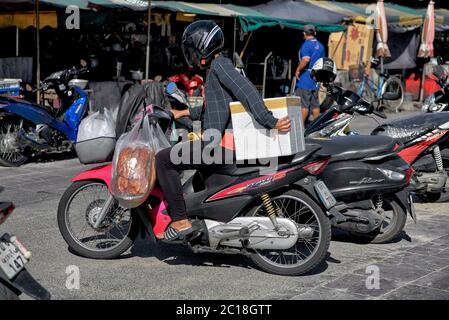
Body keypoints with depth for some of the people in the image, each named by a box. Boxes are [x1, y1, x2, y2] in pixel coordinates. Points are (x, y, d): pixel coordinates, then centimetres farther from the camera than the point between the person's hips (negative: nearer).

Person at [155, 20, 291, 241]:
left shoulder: (220, 65, -11)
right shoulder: (215, 68, 20)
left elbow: (247, 91, -23)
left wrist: (270, 122, -31)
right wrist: (185, 113, 32)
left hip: (219, 145, -11)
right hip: (218, 142, 11)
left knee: (163, 159, -12)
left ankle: (181, 221, -14)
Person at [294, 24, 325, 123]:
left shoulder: (306, 44, -13)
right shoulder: (320, 46, 13)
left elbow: (305, 59, -28)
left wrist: (298, 70, -18)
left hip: (305, 79, -8)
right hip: (316, 79, 8)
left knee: (303, 104, -6)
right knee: (315, 104, 12)